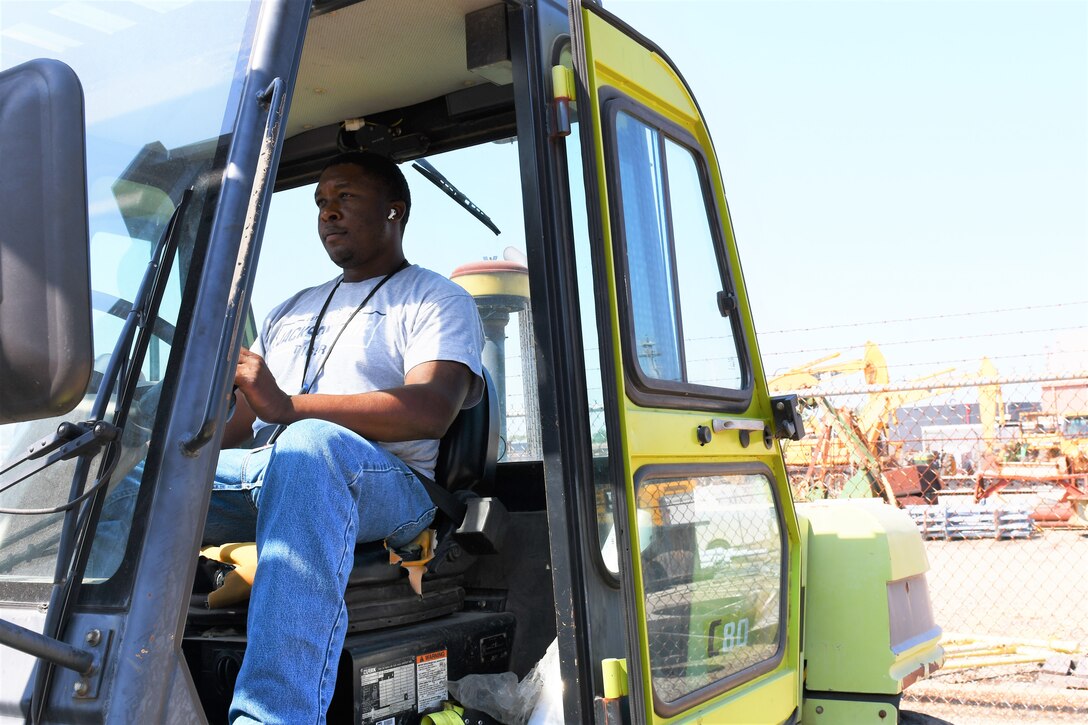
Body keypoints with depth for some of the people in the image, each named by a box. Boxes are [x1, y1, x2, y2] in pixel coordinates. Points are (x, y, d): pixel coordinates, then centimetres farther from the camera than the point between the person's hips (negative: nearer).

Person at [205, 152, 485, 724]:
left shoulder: (437, 300, 11)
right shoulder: (289, 312, 31)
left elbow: (430, 411, -10)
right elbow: (234, 425, 23)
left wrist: (288, 405, -21)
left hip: (387, 487, -5)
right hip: (268, 472, 6)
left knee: (309, 445, -40)